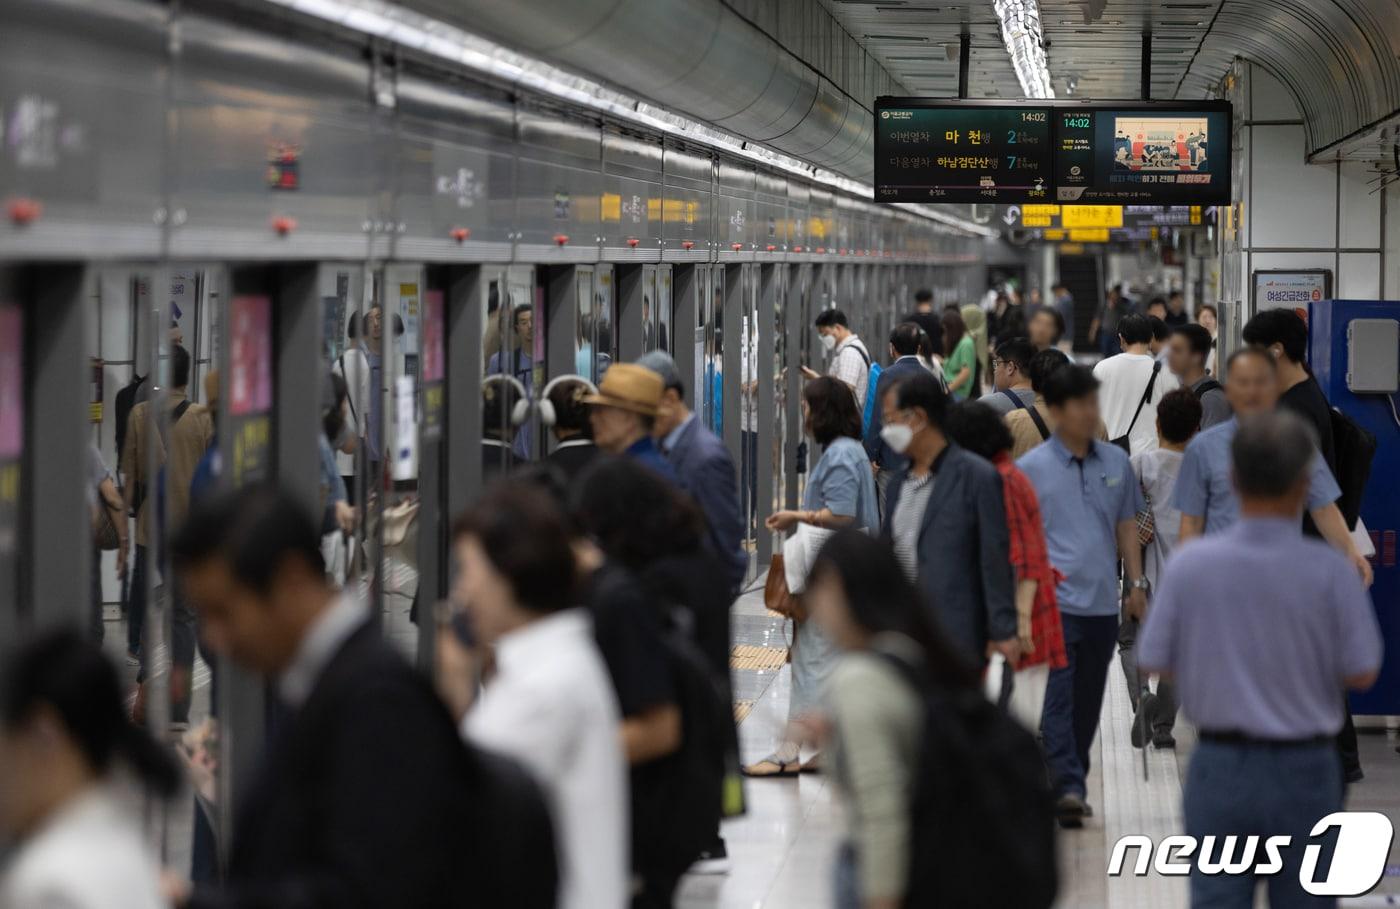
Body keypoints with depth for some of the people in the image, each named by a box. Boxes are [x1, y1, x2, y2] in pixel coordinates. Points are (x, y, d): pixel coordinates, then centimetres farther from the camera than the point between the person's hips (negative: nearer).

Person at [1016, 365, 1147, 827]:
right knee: (1058, 698, -12)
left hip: (1102, 603, 4)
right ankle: (1068, 787, -17)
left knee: (1088, 702, 10)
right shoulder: (1031, 468, -3)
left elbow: (1126, 526, 17)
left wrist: (1136, 583, 13)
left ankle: (1072, 783, 20)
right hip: (1055, 601, -4)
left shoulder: (1116, 462, 10)